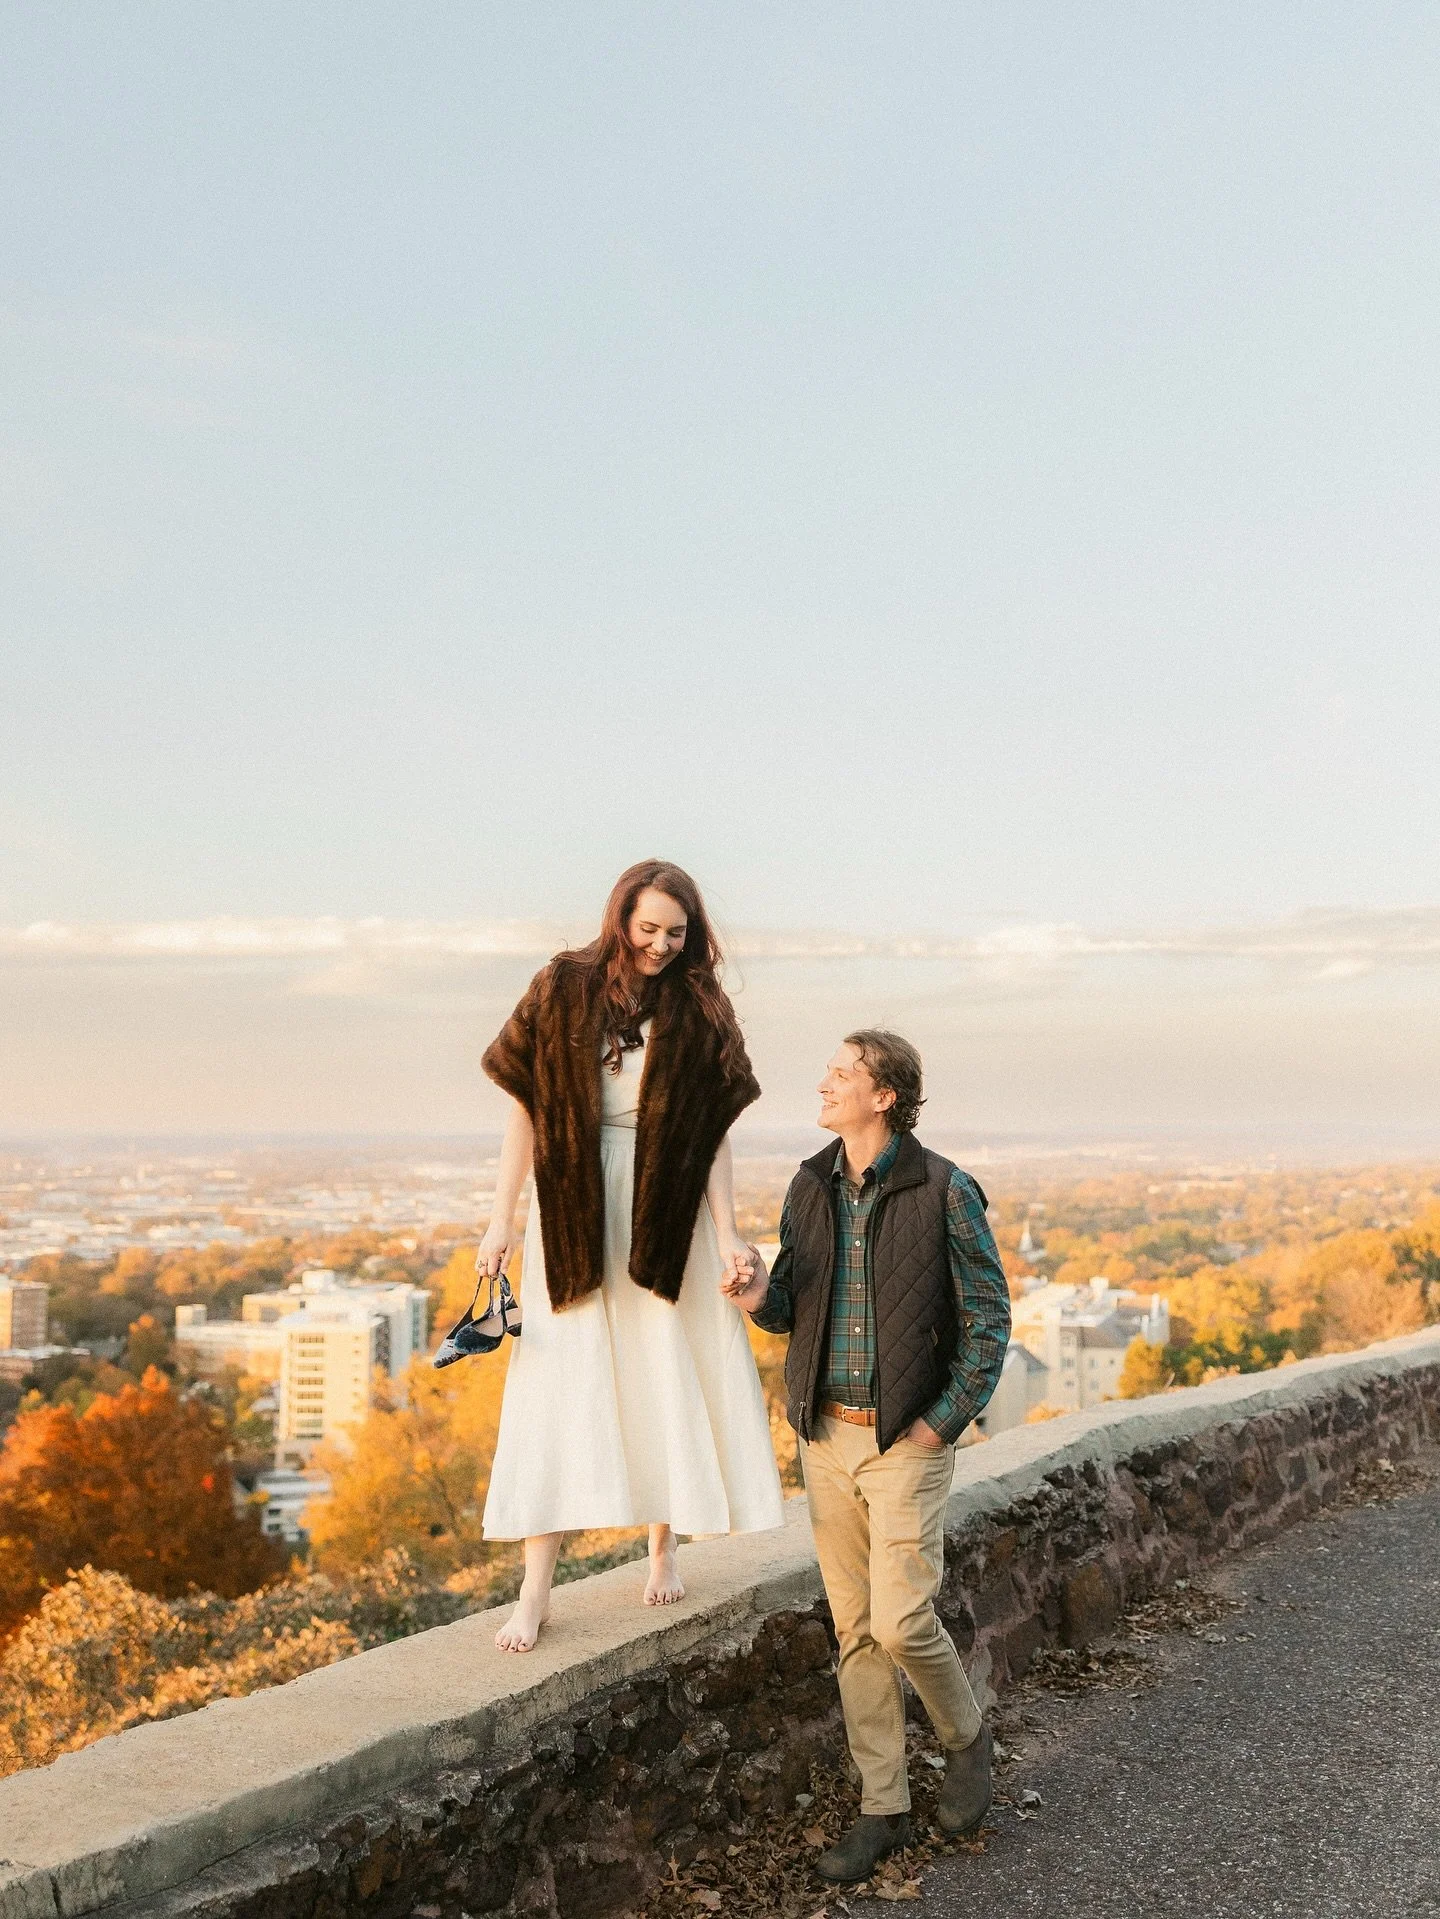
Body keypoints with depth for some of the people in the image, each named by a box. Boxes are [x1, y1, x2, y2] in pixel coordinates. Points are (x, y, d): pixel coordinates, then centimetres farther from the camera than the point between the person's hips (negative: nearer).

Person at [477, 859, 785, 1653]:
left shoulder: (700, 1013, 0)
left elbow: (714, 1134, -1)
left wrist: (727, 1237, -9)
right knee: (560, 1389, -2)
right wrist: (501, 1219, -4)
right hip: (574, 1212, -1)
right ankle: (534, 1591, 2)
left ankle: (663, 1551, 27)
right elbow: (525, 1109, -1)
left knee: (668, 1384, 7)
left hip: (667, 1216, 1)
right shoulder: (563, 990, -3)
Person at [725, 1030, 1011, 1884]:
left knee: (901, 1620, -8)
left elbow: (989, 1316, -7)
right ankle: (883, 1807, 21)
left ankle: (967, 1736, 23)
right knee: (855, 1628, 9)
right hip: (827, 1433, 5)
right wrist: (761, 1298, -10)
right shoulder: (809, 1187, 6)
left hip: (907, 1438, -5)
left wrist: (945, 1419, -12)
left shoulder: (944, 1191, -11)